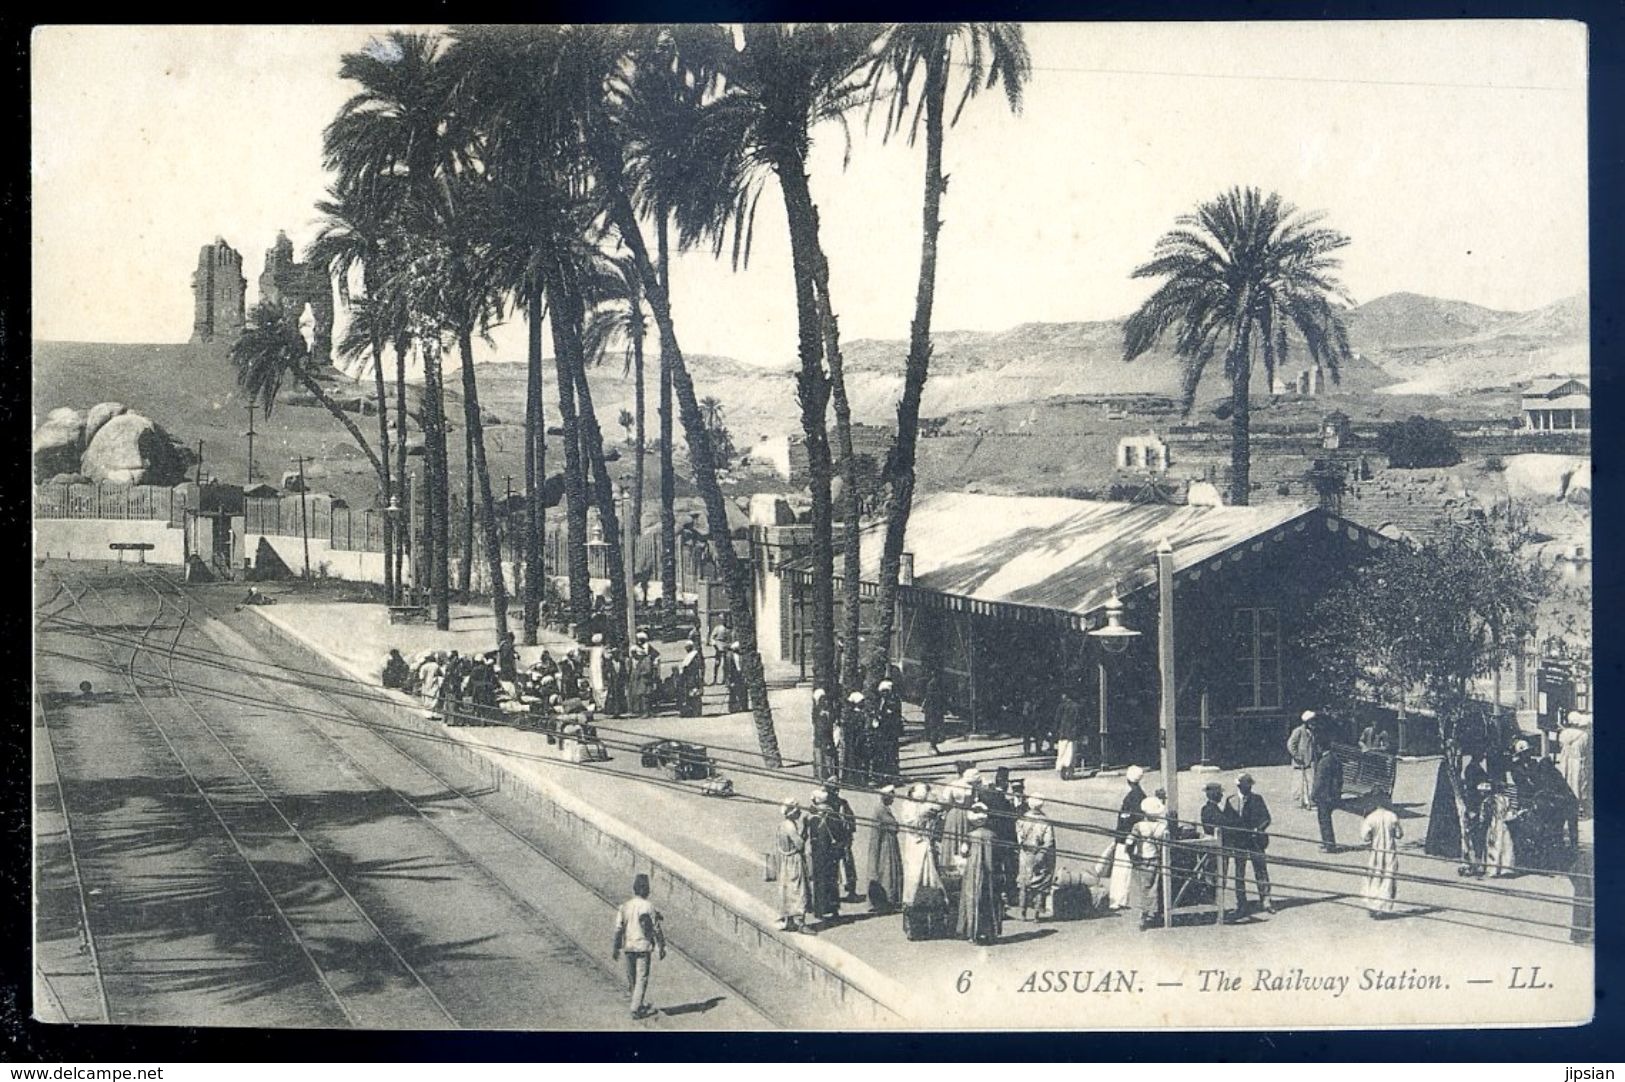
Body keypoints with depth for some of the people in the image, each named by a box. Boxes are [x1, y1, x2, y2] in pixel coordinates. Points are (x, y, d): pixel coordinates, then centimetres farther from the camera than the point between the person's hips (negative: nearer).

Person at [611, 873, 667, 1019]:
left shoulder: (624, 906, 1)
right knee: (642, 978, 0)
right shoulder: (648, 907, -12)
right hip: (643, 947, -5)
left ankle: (638, 1005, 30)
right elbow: (656, 929, -9)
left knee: (632, 976, 17)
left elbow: (618, 929, 3)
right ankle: (636, 1009, -3)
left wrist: (616, 948, 10)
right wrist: (661, 947, 0)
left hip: (628, 947, 5)